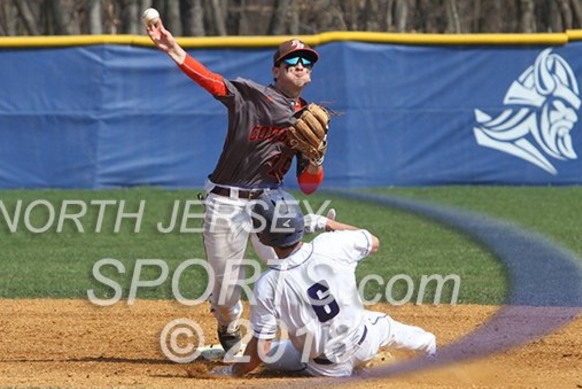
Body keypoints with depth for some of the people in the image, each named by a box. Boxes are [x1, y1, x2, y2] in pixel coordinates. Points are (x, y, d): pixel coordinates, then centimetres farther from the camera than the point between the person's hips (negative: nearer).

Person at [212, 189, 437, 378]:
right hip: (365, 345, 3)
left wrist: (234, 372, -5)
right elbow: (374, 243, 2)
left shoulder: (267, 286, -27)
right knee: (384, 325, 34)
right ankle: (430, 347, 60)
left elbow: (262, 348, -21)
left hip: (327, 369, -3)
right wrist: (326, 223, 9)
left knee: (269, 355, 21)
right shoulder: (331, 245, -21)